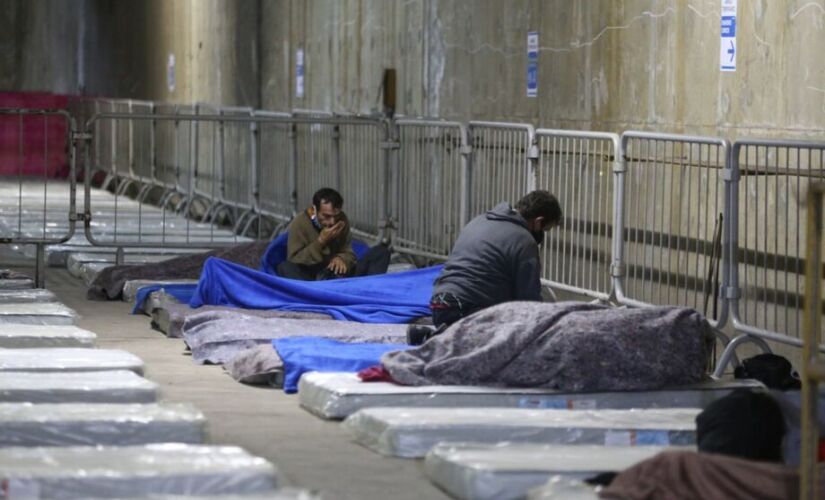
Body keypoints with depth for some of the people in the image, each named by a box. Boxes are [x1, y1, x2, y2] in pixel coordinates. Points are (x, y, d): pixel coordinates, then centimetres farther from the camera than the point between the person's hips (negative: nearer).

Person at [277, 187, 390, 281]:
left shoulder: (341, 220, 3)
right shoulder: (299, 224, -10)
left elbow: (348, 253, 5)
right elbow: (294, 261, -16)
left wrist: (341, 259, -19)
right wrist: (320, 242, -23)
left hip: (341, 276, 4)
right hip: (310, 279, -4)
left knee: (381, 251, -11)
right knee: (285, 268, -36)